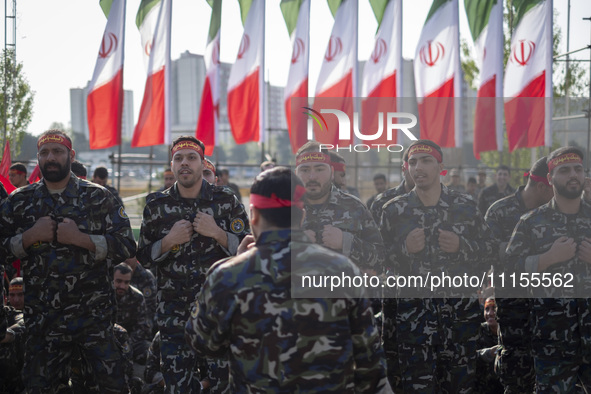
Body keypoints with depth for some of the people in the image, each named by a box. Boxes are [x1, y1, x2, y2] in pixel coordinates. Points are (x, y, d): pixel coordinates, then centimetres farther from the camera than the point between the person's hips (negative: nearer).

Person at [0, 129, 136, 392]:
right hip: (42, 318, 2)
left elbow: (126, 247, -4)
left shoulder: (98, 197, 2)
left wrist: (79, 238, -15)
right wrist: (31, 235, -11)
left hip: (94, 315, -2)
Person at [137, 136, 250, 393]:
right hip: (174, 311, 1)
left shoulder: (226, 202, 0)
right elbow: (143, 258, 8)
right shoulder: (157, 207, 4)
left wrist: (216, 233, -15)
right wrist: (169, 241, -10)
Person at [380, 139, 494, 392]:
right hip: (413, 311, -1)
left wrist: (461, 246, -9)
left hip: (460, 308, 1)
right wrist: (405, 248, -12)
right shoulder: (394, 210, 5)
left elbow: (488, 250, 9)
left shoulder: (465, 207, 6)